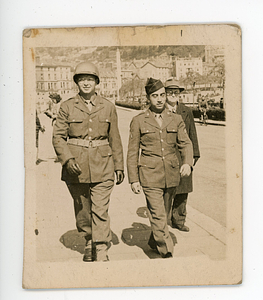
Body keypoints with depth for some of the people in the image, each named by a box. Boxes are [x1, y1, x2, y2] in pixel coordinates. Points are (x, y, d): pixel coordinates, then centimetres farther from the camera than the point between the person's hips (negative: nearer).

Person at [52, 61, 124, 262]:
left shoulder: (108, 107, 5)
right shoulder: (67, 107, 2)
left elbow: (114, 139, 10)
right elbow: (58, 136, 1)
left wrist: (119, 166, 11)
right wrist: (67, 159, -15)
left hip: (102, 166, -1)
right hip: (76, 167, 1)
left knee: (100, 210, -7)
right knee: (82, 210, 13)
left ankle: (101, 253, 2)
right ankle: (89, 242, 36)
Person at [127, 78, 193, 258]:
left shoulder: (176, 120, 9)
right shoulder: (138, 121, 1)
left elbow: (185, 143, 4)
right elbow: (132, 153, 3)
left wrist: (187, 162, -17)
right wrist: (133, 179, -2)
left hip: (172, 176, 4)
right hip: (150, 176, -3)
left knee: (164, 215, 15)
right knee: (158, 217, -9)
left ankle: (154, 242, 39)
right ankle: (167, 253, -3)